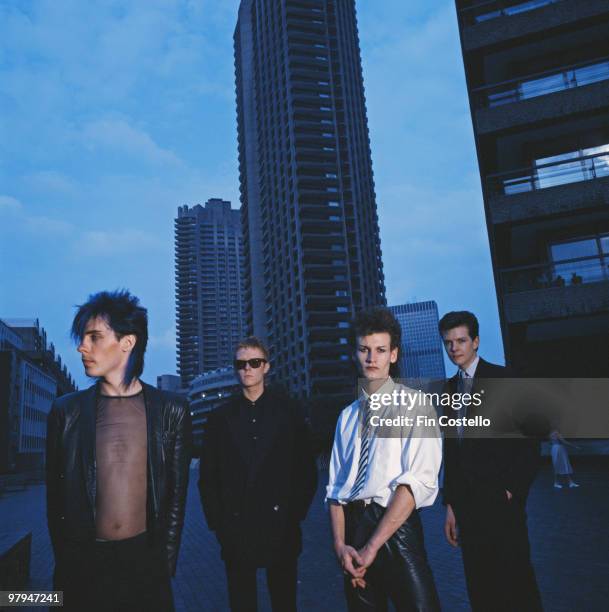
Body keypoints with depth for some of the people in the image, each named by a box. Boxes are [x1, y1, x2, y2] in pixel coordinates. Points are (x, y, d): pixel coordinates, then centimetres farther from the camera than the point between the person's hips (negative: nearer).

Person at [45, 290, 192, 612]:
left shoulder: (171, 412, -3)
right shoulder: (66, 411, -1)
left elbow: (176, 496, 1)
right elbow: (56, 495, 3)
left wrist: (165, 562, -1)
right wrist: (67, 565, 3)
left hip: (147, 561, -1)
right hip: (83, 562, 1)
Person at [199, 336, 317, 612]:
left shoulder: (289, 410, 0)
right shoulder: (220, 416, 4)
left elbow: (307, 468, 1)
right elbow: (208, 476, 6)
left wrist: (297, 512, -4)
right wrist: (216, 521, 0)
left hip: (280, 526, -1)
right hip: (235, 526, 1)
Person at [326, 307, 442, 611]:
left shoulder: (414, 404, -3)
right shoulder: (347, 416, 13)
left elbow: (420, 480, -13)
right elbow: (336, 486, 9)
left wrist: (373, 545, -16)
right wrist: (340, 544, -6)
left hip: (395, 528, -4)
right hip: (352, 528, 5)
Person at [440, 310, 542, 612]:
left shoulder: (503, 378, -4)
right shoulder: (451, 387, 11)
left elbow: (529, 442, -8)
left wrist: (513, 491, -12)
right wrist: (451, 504, 11)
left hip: (500, 500, -5)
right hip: (467, 504, 5)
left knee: (517, 584, 2)